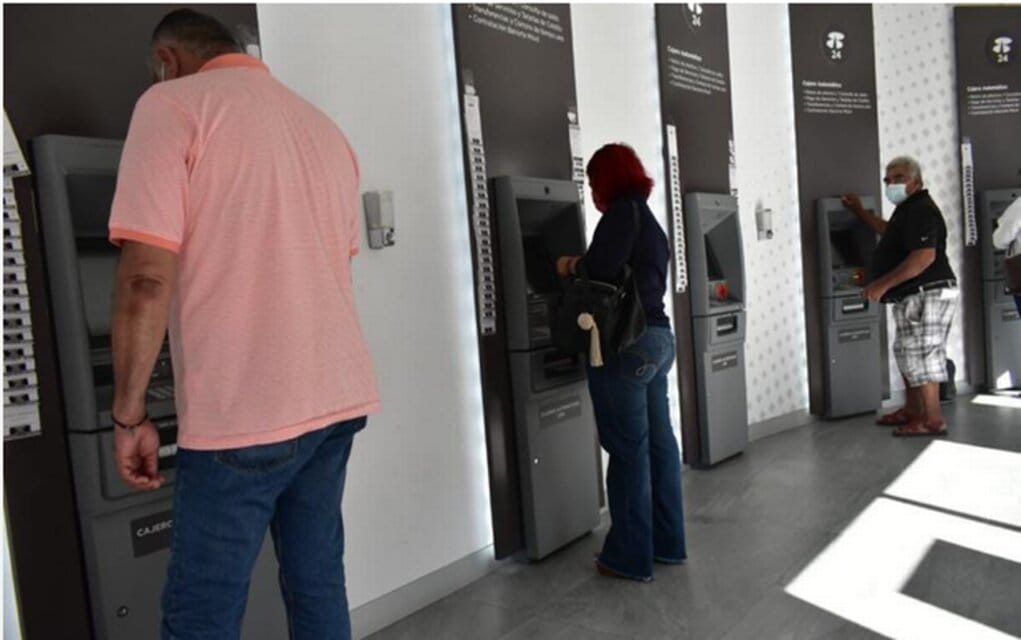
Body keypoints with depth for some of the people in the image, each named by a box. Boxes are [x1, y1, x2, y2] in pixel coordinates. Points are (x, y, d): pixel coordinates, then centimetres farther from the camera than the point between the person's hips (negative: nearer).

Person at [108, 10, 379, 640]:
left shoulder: (171, 104, -4)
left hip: (241, 412, -6)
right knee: (318, 582, 16)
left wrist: (129, 414, -4)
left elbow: (147, 278, -13)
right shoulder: (325, 127, 16)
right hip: (339, 395, 7)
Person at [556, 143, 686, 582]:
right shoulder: (649, 220, 20)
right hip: (658, 337, 10)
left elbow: (602, 267, -21)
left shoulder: (623, 212, -8)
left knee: (628, 449, -2)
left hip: (626, 344, -9)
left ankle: (631, 557, 8)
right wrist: (583, 265, 17)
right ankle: (668, 543, 25)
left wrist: (571, 266, -2)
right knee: (658, 443, 14)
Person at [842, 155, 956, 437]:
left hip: (927, 295, -11)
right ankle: (912, 410, 28)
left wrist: (883, 284, -26)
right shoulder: (909, 209, 17)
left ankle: (933, 420, 0)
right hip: (913, 296, 11)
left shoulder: (921, 210, -17)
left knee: (921, 356, -7)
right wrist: (860, 211, 36)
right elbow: (891, 233, 38)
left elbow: (925, 256, -27)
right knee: (907, 354, 17)